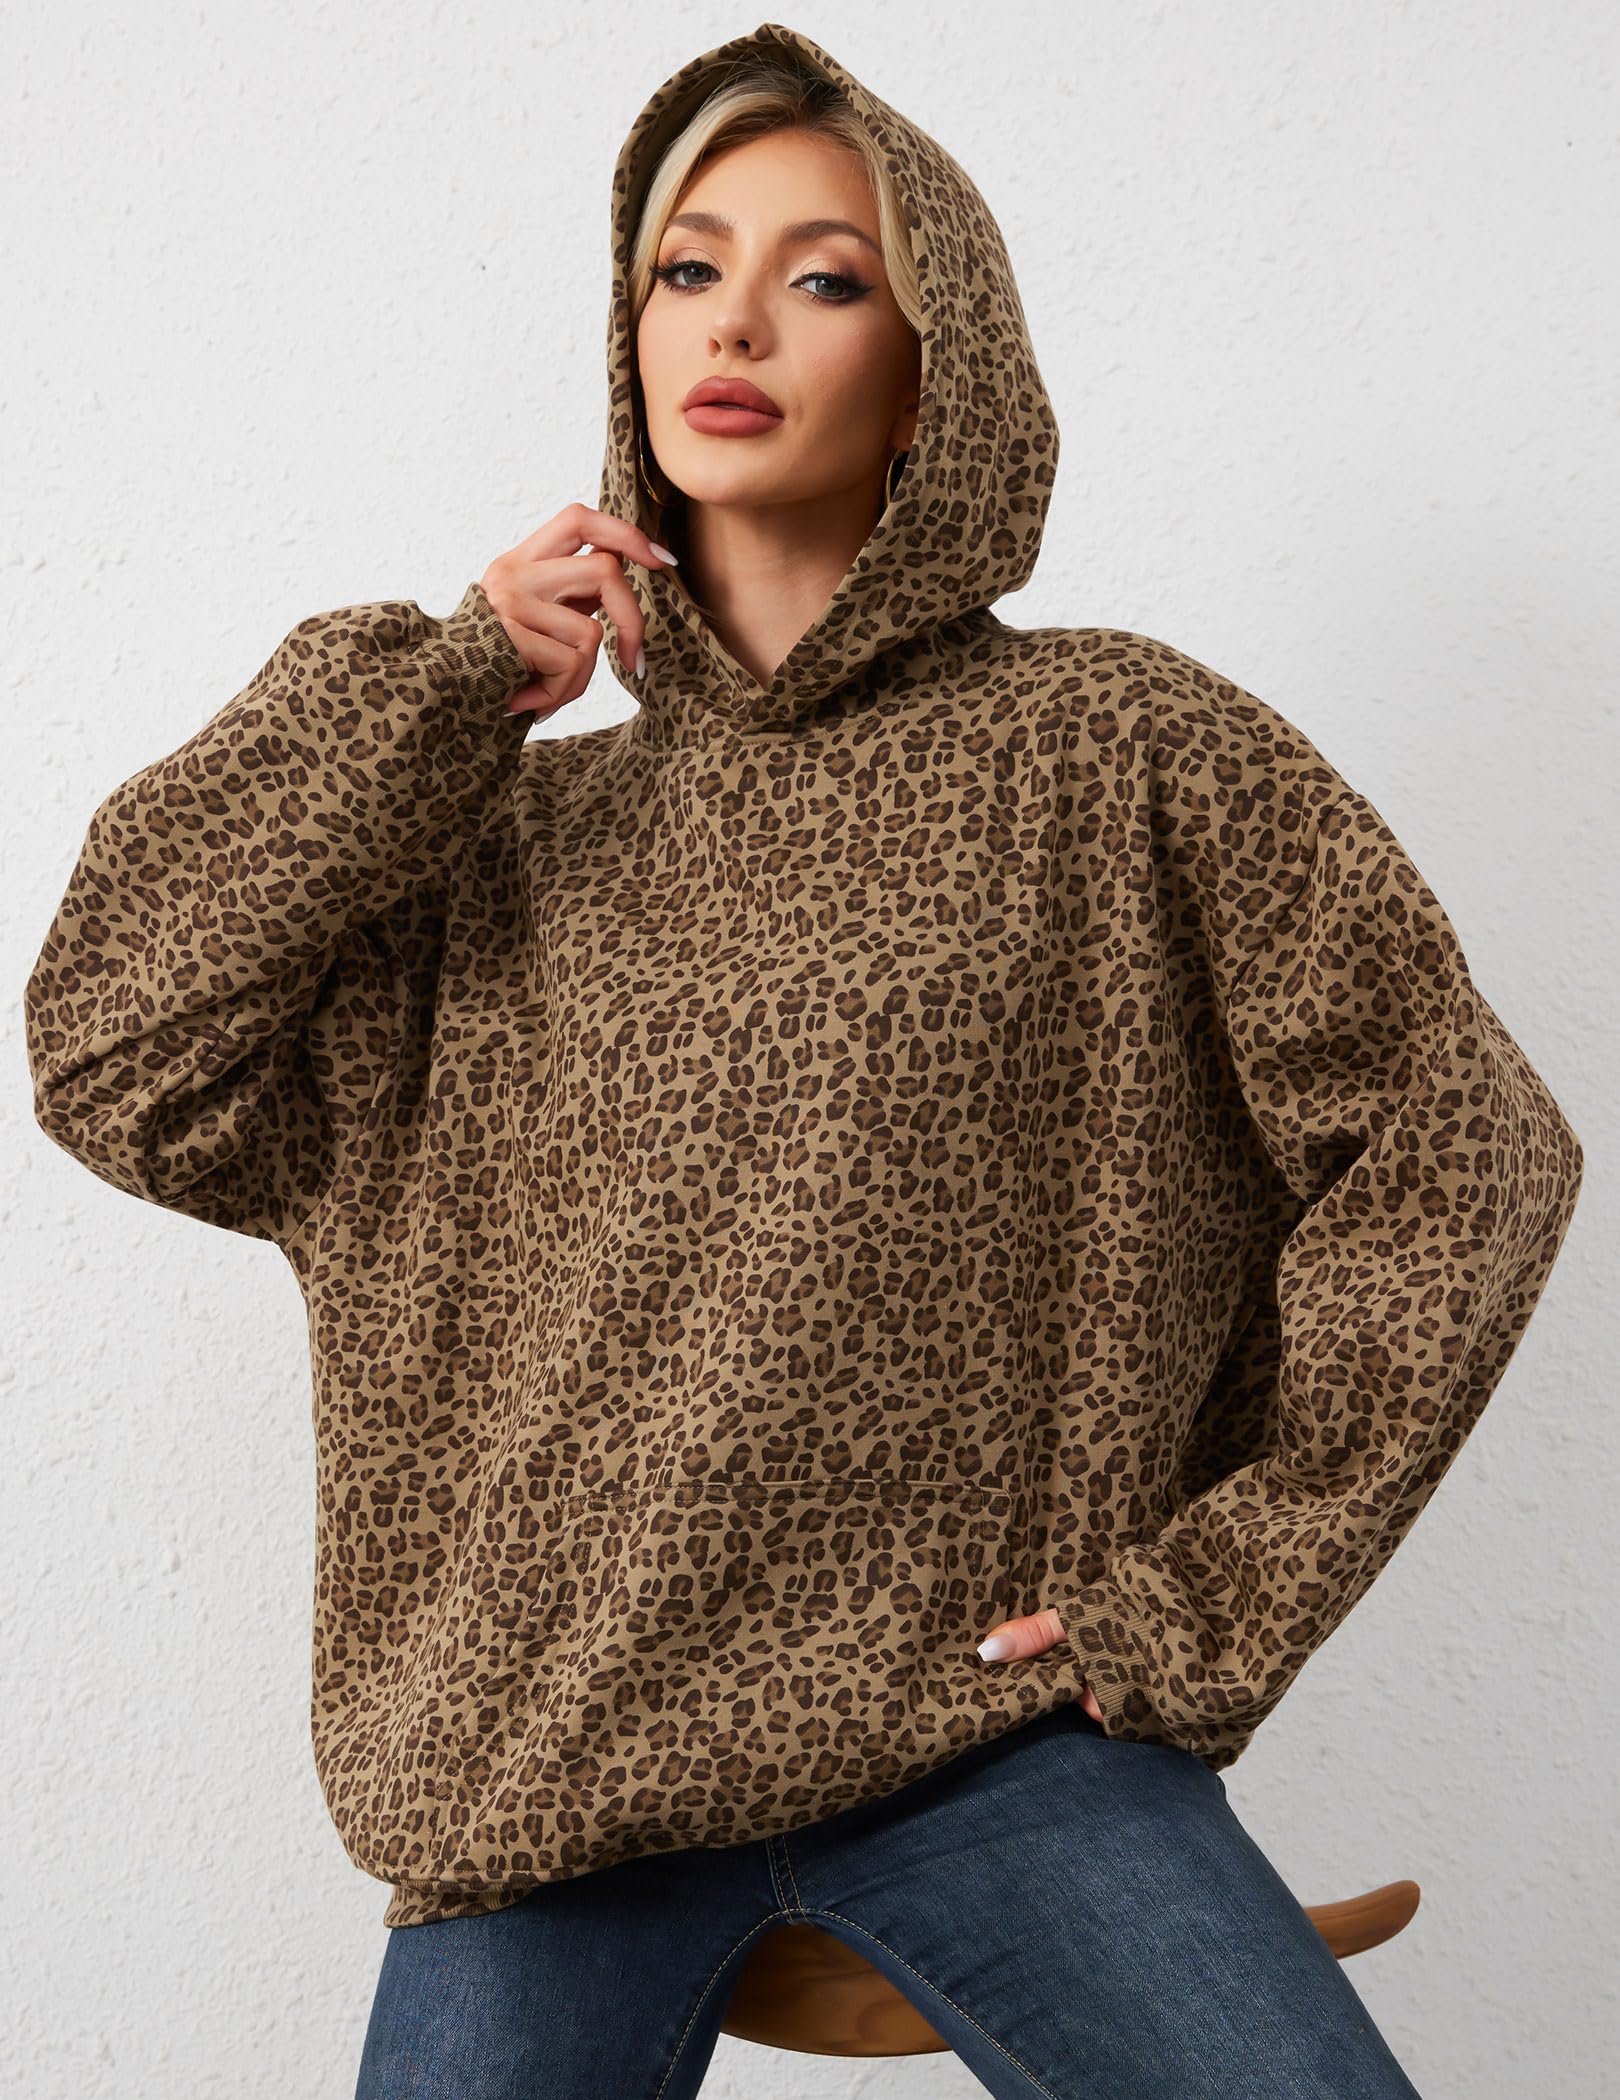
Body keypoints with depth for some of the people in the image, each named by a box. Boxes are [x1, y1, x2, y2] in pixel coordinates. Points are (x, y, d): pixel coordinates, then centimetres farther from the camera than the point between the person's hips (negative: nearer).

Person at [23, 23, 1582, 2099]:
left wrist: (1208, 1597, -3)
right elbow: (116, 1059, 1)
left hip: (983, 1719, -2)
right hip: (547, 1758, 3)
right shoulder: (523, 822, 10)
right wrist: (434, 687, -3)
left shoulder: (1114, 748, 0)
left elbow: (1458, 1148, 0)